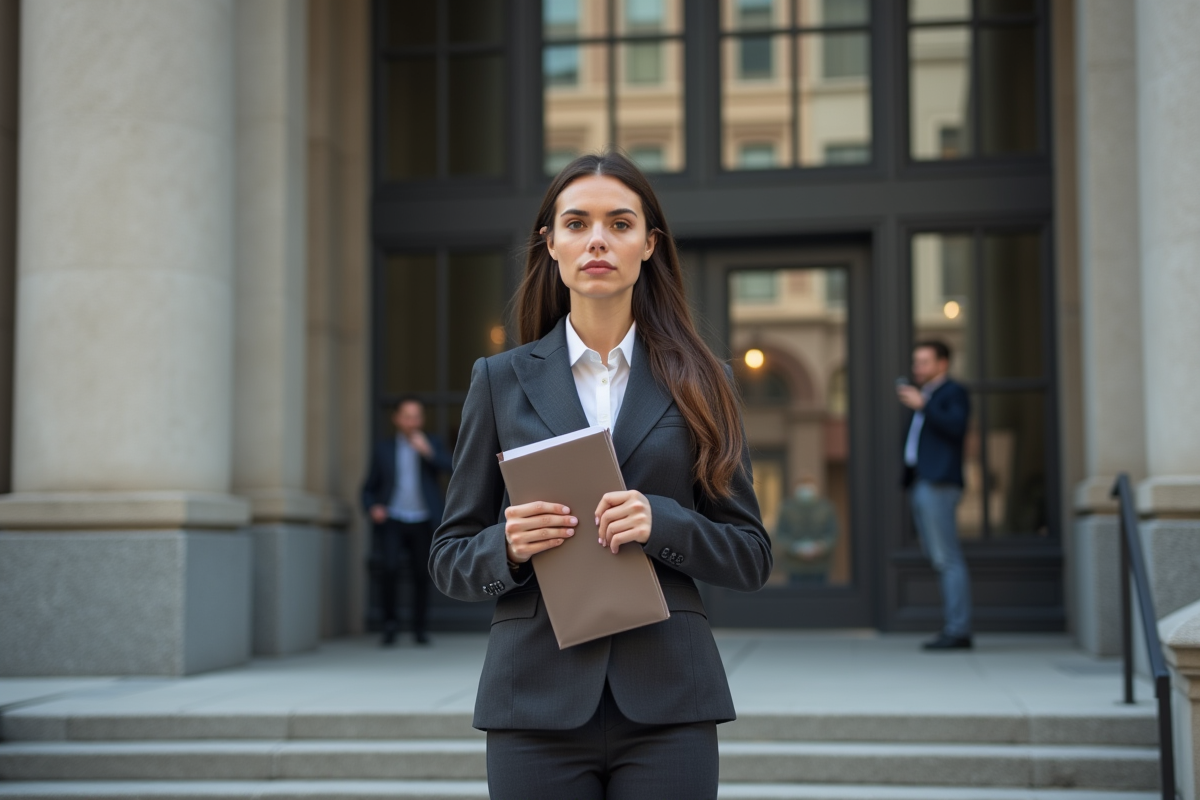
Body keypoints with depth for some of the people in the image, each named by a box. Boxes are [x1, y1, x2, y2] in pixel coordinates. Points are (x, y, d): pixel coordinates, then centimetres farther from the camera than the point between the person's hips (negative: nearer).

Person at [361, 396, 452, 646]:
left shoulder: (432, 443, 9)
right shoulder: (383, 448, 8)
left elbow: (450, 467, -9)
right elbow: (369, 488, 11)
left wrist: (428, 452, -22)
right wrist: (372, 508, -8)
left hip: (422, 522, 1)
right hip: (392, 520, -1)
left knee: (421, 576, 2)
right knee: (389, 568, -20)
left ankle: (421, 628, 18)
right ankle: (389, 622, -3)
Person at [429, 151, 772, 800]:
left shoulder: (699, 383, 7)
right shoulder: (501, 380, 7)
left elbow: (751, 556, 6)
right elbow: (449, 560, 8)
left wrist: (662, 523, -12)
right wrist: (508, 546, -14)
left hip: (665, 701, 0)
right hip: (538, 701, 0)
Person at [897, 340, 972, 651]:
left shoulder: (954, 392, 1)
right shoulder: (925, 395, 26)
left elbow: (956, 425, -16)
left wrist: (922, 406, -16)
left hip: (938, 484, -9)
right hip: (919, 485, 9)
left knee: (948, 559, -12)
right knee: (941, 560, 6)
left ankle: (958, 630, -14)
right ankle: (952, 628, 6)